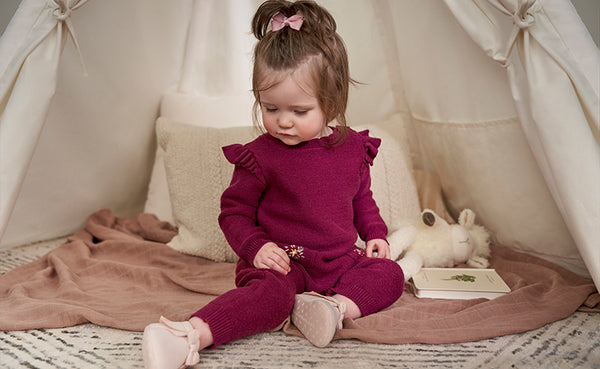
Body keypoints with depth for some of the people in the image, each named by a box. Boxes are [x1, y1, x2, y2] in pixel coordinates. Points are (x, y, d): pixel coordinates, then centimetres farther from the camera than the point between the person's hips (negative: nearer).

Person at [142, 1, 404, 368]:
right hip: (281, 261, -5)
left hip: (341, 261, 5)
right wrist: (256, 246, -15)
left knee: (390, 273, -14)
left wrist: (375, 233, 7)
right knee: (271, 292, -35)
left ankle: (336, 306, -34)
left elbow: (362, 198, 23)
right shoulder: (260, 155, -5)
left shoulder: (353, 147, 6)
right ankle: (188, 337, -51)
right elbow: (234, 212, 2)